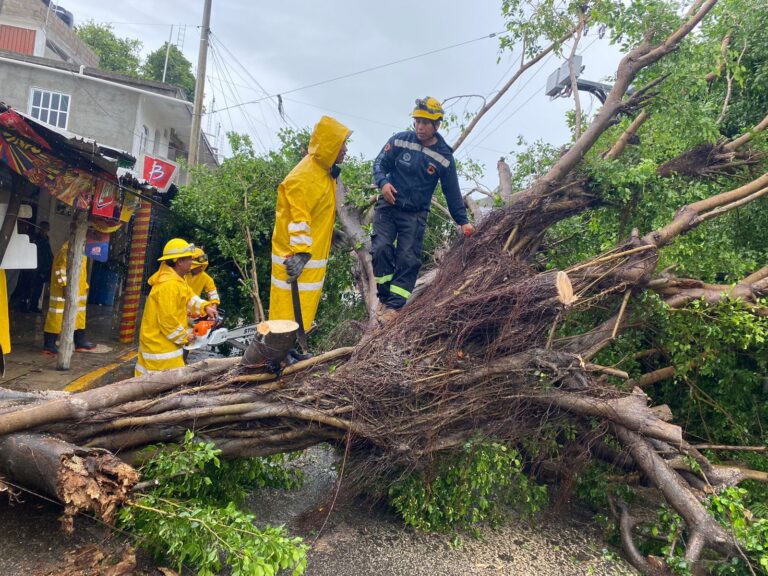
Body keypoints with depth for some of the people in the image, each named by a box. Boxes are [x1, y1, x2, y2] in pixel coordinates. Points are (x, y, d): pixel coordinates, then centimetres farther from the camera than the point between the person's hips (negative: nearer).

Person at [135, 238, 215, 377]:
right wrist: (184, 336, -13)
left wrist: (205, 307, -2)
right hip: (160, 344, -10)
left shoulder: (176, 279, 9)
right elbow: (167, 319, -25)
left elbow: (189, 297, 15)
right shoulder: (169, 285, -24)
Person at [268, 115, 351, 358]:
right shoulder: (305, 177, -21)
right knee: (289, 305, -1)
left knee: (304, 304, 18)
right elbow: (298, 219, -26)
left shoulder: (325, 172, 11)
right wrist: (300, 254, -29)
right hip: (295, 256, -10)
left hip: (312, 255, 10)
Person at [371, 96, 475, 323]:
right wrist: (383, 182, -21)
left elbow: (452, 193, 3)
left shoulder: (444, 157, -4)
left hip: (415, 215, 0)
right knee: (381, 248, -16)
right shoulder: (399, 140, -5)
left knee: (408, 259, -10)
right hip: (388, 206, 0)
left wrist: (463, 221, 0)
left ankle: (394, 306, -8)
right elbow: (379, 163, 1)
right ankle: (385, 298, -3)